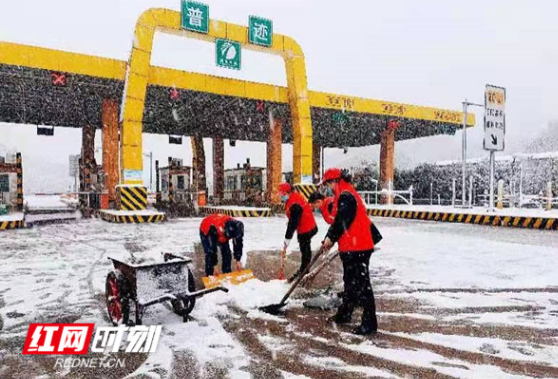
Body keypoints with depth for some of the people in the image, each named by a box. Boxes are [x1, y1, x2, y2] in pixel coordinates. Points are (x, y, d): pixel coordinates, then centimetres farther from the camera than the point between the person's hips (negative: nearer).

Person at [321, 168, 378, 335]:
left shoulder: (345, 196, -16)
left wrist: (330, 238, -7)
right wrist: (330, 238, 14)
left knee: (361, 285, -6)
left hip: (357, 248, -11)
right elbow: (339, 221, 19)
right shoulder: (345, 195, 17)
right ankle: (345, 313, 33)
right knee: (350, 282, 20)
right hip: (351, 246, 11)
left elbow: (342, 221, -20)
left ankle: (369, 323, 0)